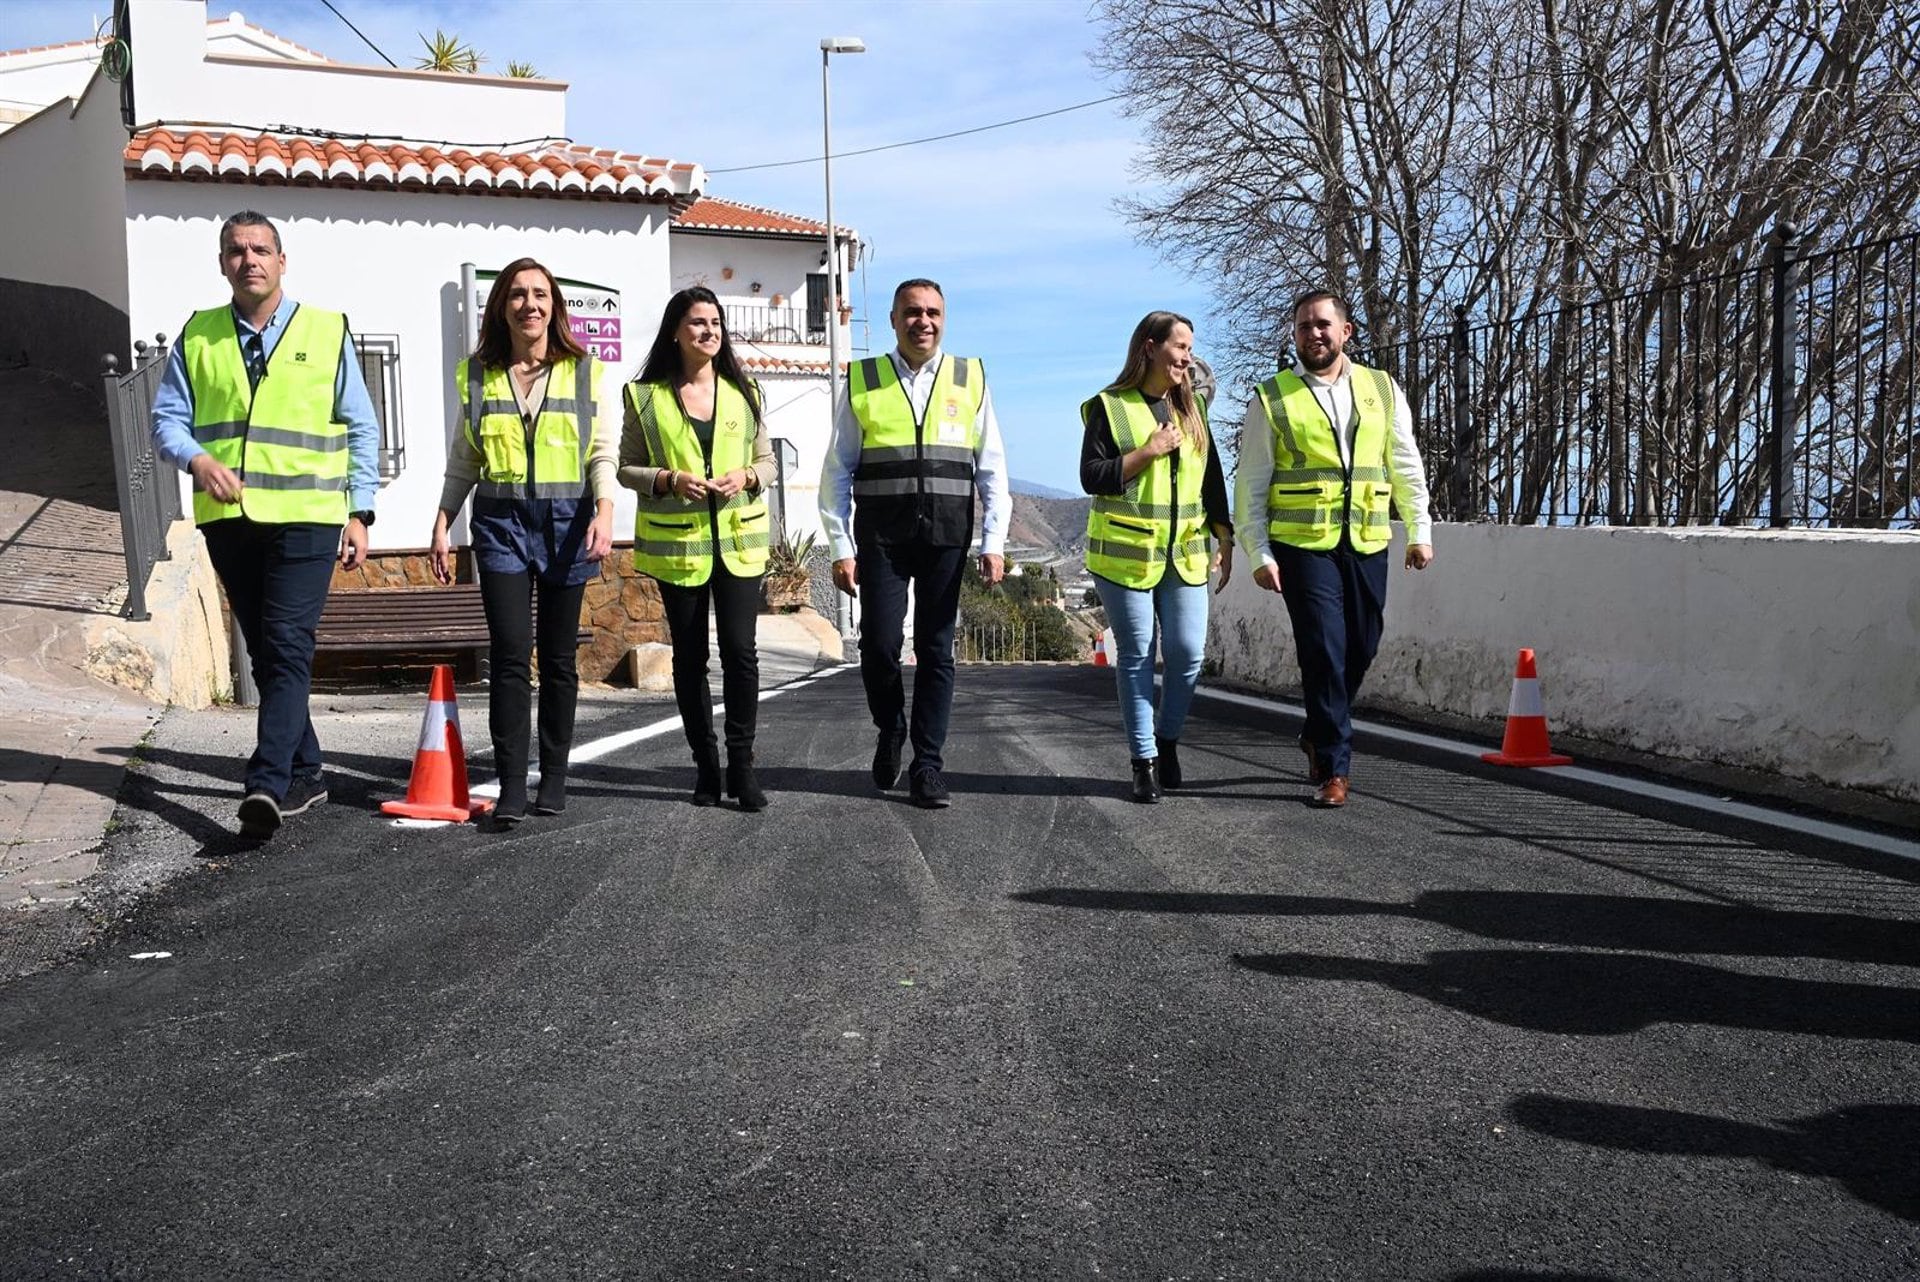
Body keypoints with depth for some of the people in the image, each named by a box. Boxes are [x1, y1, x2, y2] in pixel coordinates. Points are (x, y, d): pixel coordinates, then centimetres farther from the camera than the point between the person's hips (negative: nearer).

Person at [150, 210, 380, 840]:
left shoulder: (326, 331, 5)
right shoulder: (197, 336, 11)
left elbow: (361, 430, 7)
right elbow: (167, 420, 9)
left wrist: (359, 512, 1)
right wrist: (197, 459, -13)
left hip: (306, 516, -4)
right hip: (228, 519, 4)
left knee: (287, 648, -14)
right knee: (265, 655, 10)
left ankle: (266, 784, -20)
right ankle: (305, 773, 22)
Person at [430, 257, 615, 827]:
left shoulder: (583, 370, 4)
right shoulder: (478, 374, 8)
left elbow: (603, 451, 1)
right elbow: (463, 460, 13)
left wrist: (604, 512, -13)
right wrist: (441, 525, 8)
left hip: (566, 521, 0)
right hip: (500, 521, 0)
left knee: (558, 656, 7)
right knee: (510, 656, -8)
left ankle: (554, 777, 17)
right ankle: (511, 785, -5)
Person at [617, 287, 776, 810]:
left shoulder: (743, 392, 9)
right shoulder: (646, 396, 3)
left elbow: (768, 461, 12)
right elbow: (626, 468, 4)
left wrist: (745, 478, -9)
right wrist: (669, 480, -14)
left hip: (739, 538, 1)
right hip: (676, 543, 0)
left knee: (740, 650, -8)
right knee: (690, 656, 6)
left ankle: (741, 764, 2)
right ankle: (705, 767, 16)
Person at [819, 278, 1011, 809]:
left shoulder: (971, 379, 10)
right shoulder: (862, 382, 6)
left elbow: (992, 469, 9)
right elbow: (836, 472, 6)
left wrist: (994, 542, 0)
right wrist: (841, 548, -1)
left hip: (947, 536, 1)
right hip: (880, 537, -1)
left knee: (936, 650, 3)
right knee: (878, 645, -4)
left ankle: (927, 765, 12)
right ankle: (890, 734, 24)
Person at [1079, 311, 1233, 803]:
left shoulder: (1191, 407, 13)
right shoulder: (1109, 406, -2)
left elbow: (1213, 478, 16)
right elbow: (1092, 477, -8)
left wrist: (1224, 540, 11)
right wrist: (1149, 451, -15)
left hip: (1186, 554, 4)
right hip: (1125, 554, -4)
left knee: (1188, 654, -1)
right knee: (1136, 656, 1)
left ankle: (1167, 739, 23)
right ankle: (1144, 760, 10)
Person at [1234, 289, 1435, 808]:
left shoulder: (1383, 390, 12)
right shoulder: (1272, 399, 3)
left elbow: (1406, 467, 17)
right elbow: (1251, 486, 2)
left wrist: (1420, 530, 11)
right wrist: (1259, 554, -5)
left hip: (1367, 543, 4)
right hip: (1303, 543, -3)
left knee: (1360, 650, 9)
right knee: (1325, 652, -9)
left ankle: (1319, 735, 33)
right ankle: (1334, 769, 0)